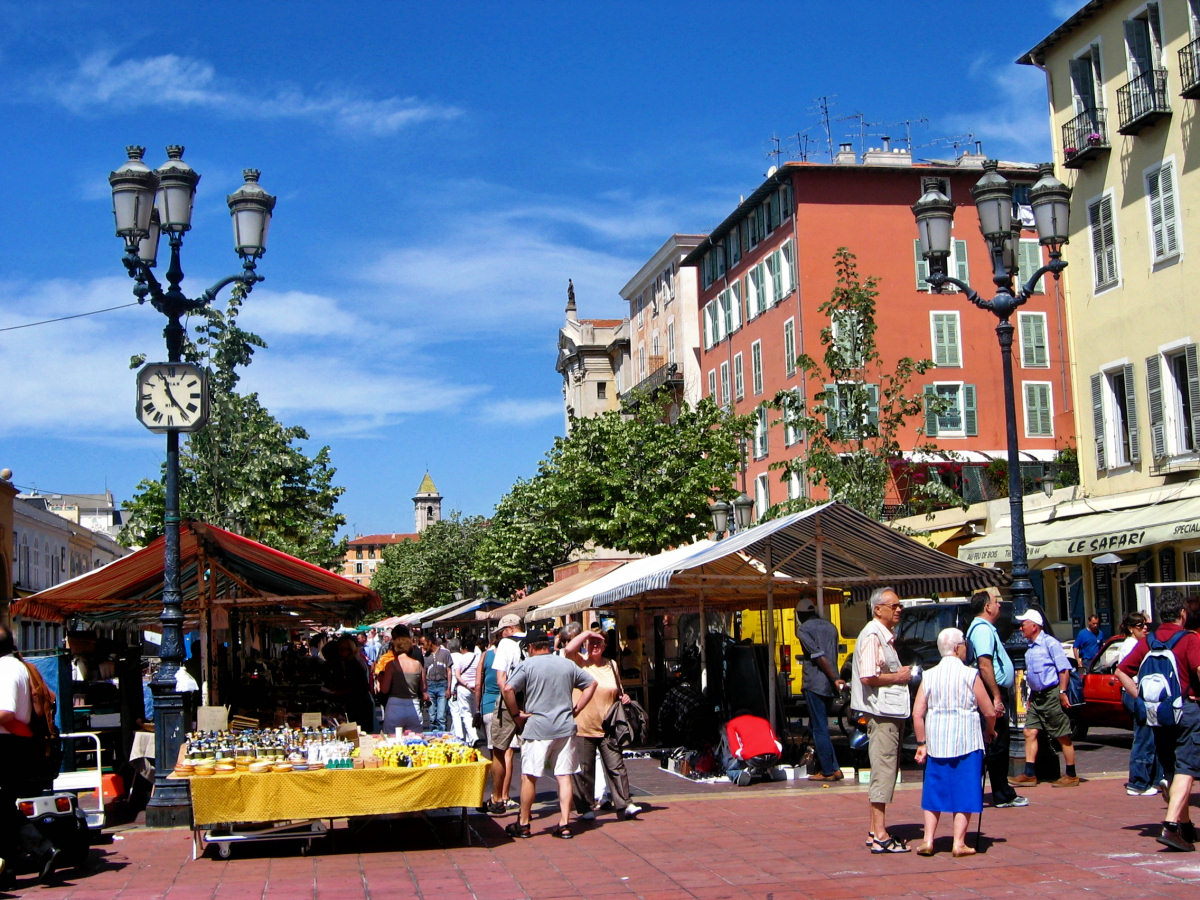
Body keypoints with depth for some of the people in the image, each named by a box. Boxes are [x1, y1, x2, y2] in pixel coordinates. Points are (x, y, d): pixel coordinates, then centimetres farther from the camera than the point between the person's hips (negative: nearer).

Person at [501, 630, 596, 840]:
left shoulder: (527, 666, -5)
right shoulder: (568, 664, 10)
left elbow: (507, 689, -17)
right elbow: (591, 683, 17)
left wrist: (516, 715, -6)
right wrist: (576, 710, 14)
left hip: (536, 728, -4)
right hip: (565, 728, 4)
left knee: (529, 777, 5)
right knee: (564, 776, 5)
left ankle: (523, 824, 12)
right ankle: (564, 825, 4)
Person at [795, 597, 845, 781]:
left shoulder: (803, 629, -5)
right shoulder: (830, 627, 16)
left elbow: (818, 656, -14)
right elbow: (834, 656, 13)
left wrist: (834, 678, -12)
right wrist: (834, 678, 16)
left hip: (814, 683, -7)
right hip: (829, 686, 7)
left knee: (819, 728, -1)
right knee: (819, 726, 15)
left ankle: (828, 771, 0)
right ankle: (833, 768, 13)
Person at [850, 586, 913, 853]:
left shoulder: (886, 636, 19)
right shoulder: (872, 636, -15)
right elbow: (868, 677, -24)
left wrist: (902, 674, 12)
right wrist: (898, 676, -13)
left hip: (892, 711, 11)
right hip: (881, 712, -11)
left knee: (886, 770, 14)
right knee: (884, 771, -10)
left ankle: (875, 831, 21)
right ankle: (880, 837, -8)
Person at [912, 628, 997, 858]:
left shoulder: (929, 676, 3)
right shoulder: (970, 675, -6)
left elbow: (917, 713, -1)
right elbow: (989, 712, -4)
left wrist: (921, 743, 7)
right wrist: (989, 731, 16)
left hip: (936, 743, 3)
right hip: (966, 742, -3)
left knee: (934, 790, 13)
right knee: (964, 793, 5)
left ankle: (928, 841, 10)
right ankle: (959, 843, 4)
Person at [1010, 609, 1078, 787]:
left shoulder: (1049, 643, -10)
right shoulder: (1030, 648, 15)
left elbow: (1064, 669, -14)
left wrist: (1062, 693, -20)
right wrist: (1030, 699, 20)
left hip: (1051, 695, -9)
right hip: (1036, 697, 9)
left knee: (1063, 736, 0)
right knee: (1030, 732, 1)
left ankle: (1071, 776, 7)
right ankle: (1029, 774, 1)